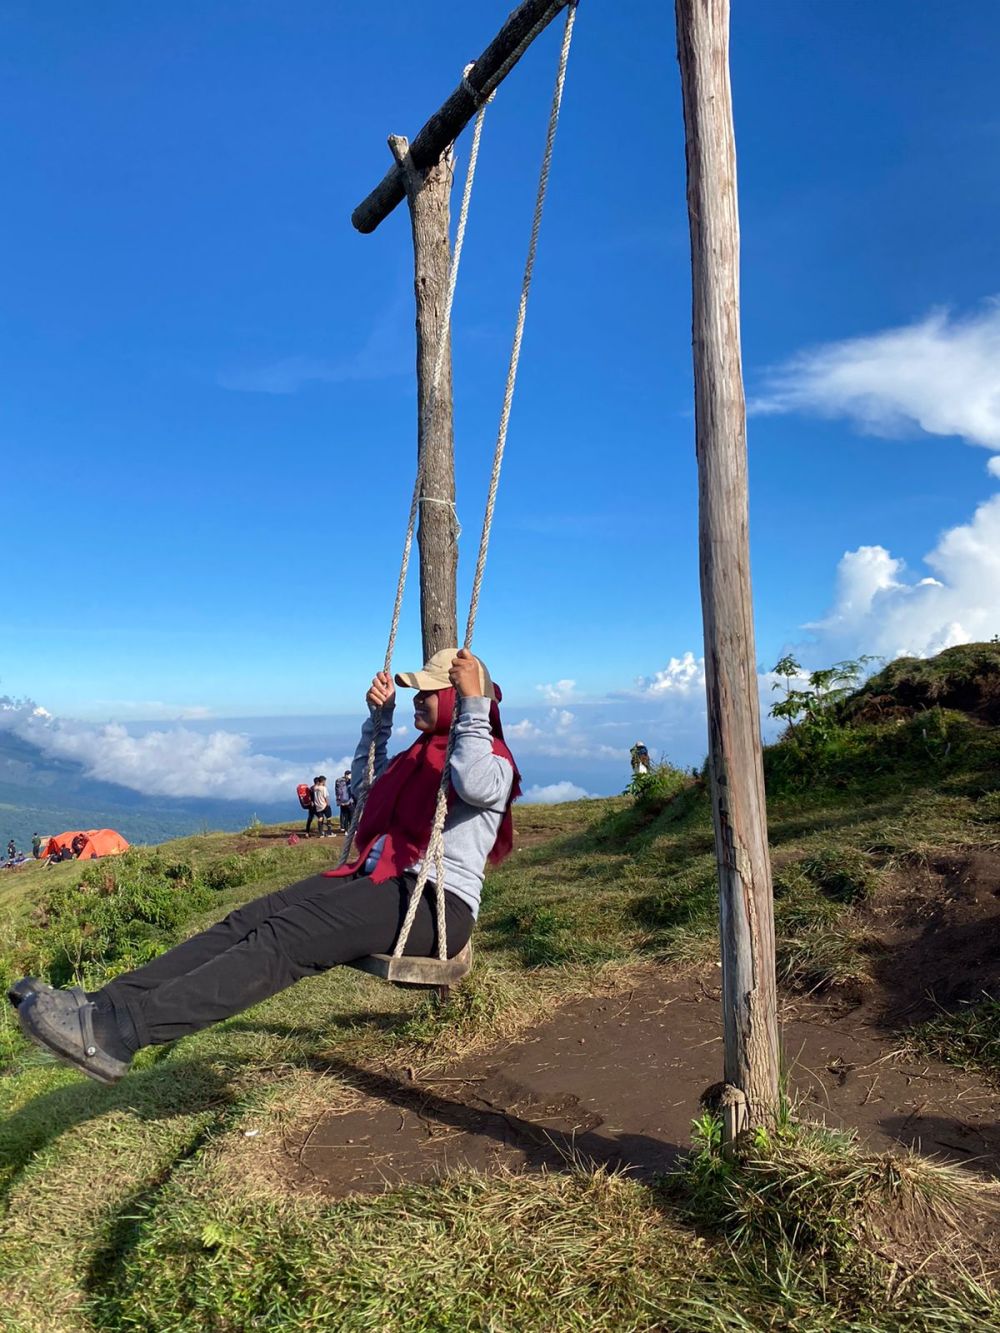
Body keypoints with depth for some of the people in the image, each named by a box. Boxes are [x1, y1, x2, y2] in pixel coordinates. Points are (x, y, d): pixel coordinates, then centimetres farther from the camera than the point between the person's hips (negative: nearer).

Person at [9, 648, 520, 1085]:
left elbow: (478, 788, -29)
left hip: (438, 904, -9)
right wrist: (378, 717, 27)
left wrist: (473, 705, -25)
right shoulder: (425, 753, 24)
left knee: (284, 936, -28)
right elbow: (365, 783, 39)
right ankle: (109, 1005, -20)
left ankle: (116, 1034, -36)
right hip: (378, 880, 9)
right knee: (249, 919, -12)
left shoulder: (491, 758, -3)